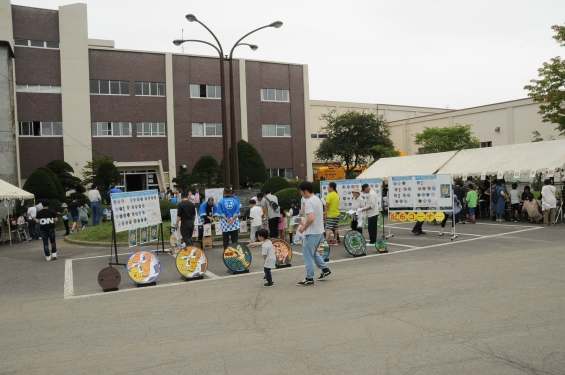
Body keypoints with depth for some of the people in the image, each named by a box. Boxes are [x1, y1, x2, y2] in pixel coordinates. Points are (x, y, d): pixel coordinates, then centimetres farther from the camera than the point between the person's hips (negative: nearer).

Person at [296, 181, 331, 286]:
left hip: (312, 233, -10)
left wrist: (303, 228, -16)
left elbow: (311, 218, -32)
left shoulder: (309, 202, -20)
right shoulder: (318, 199, 10)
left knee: (308, 256, 1)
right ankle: (325, 269, 27)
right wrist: (305, 225, 17)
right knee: (313, 253, 25)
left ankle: (309, 279, 7)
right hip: (319, 231, 10)